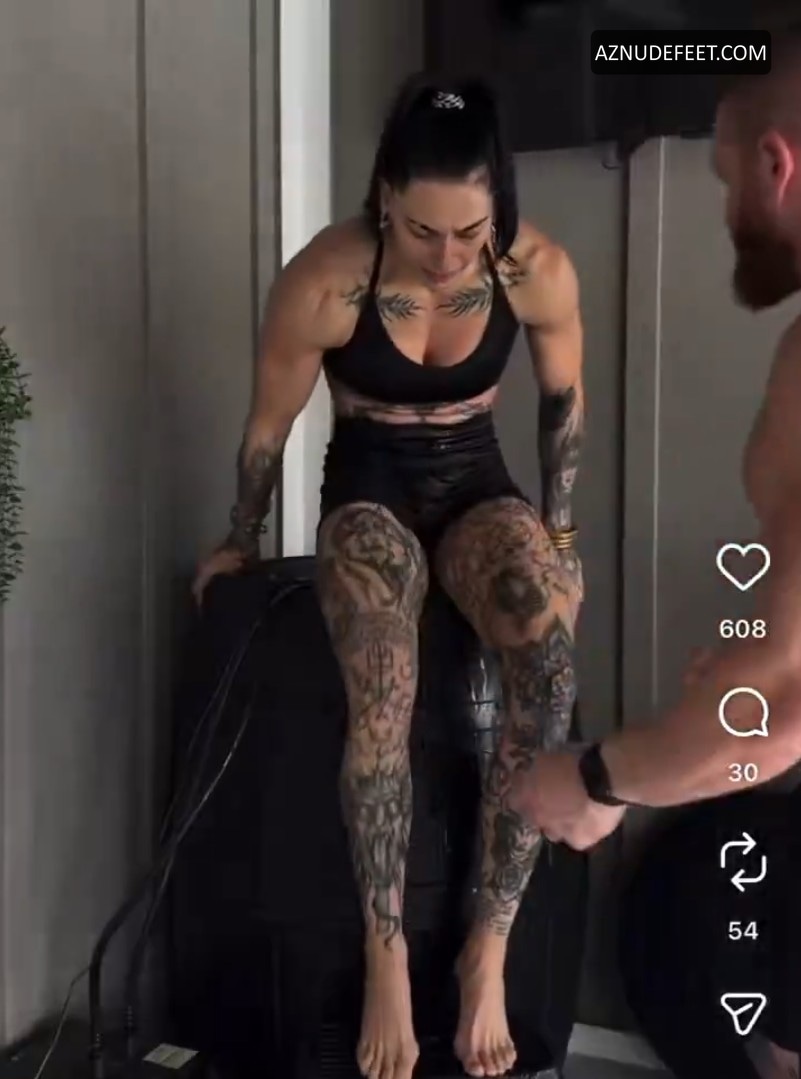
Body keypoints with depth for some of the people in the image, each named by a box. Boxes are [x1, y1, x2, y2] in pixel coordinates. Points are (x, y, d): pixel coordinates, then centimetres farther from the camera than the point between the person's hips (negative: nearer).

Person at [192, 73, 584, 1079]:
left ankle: (488, 948, -17)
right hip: (369, 487, -1)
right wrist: (240, 543, 9)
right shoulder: (322, 281, -21)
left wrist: (556, 529, 10)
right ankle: (387, 957, -17)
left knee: (550, 666, -30)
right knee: (381, 695, -33)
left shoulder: (540, 270, -15)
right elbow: (269, 425, -4)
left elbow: (564, 399, 4)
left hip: (478, 483, 2)